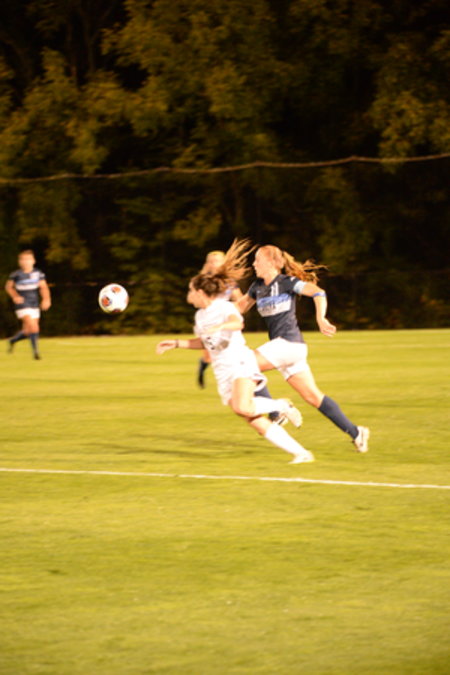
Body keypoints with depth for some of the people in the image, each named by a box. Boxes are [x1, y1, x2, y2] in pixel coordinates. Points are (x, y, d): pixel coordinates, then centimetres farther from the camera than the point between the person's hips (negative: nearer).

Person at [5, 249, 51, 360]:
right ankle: (35, 351, -12)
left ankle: (12, 341, 39)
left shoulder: (38, 273, 1)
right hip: (23, 305, -5)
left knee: (28, 331, 11)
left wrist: (46, 299, -20)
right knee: (33, 327, -20)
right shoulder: (16, 274, -6)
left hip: (34, 305, 5)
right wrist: (15, 296, -10)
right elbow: (8, 287, 7)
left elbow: (43, 287, -3)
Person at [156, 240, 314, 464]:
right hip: (222, 371, 7)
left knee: (242, 408, -32)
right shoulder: (200, 315, 17)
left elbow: (237, 322, -29)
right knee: (257, 423, -5)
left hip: (240, 363, -7)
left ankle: (282, 405, -5)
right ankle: (301, 453, -4)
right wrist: (175, 343, 27)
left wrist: (219, 327, -47)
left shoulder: (224, 307, -7)